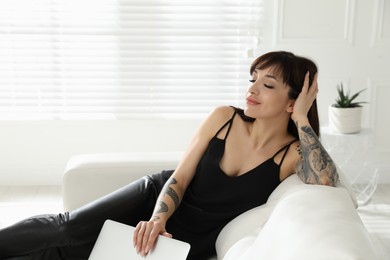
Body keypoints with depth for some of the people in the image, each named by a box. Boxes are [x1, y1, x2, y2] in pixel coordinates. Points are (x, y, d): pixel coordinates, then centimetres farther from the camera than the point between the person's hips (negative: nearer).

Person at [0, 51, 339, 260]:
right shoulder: (223, 118, -9)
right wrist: (156, 219, -25)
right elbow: (179, 178, -7)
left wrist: (302, 119, -29)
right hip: (157, 195, 2)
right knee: (73, 227, -19)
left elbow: (326, 181, -36)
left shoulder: (292, 153, -13)